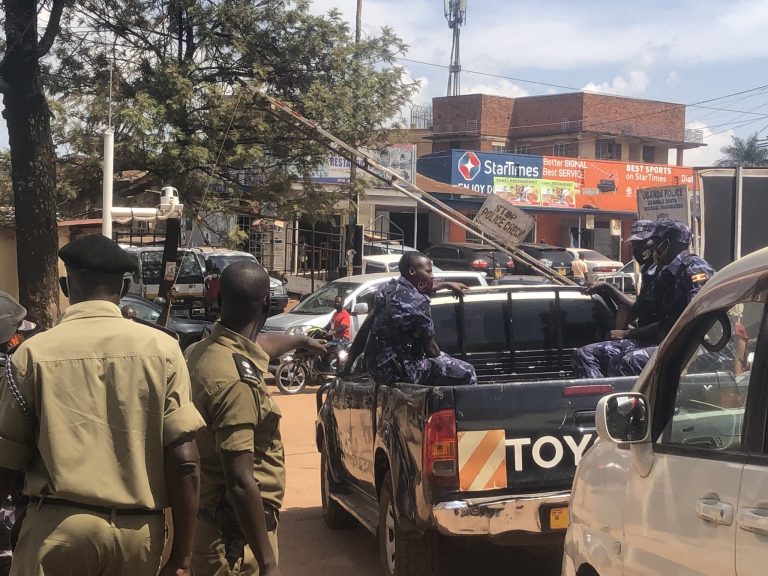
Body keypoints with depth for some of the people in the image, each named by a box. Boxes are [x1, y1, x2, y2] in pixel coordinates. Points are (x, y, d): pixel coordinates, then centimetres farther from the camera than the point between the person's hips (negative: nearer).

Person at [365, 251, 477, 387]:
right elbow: (430, 347, -10)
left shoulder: (387, 287, 6)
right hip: (399, 372, -10)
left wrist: (446, 285, 38)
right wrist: (441, 364, 8)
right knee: (467, 373, -5)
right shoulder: (417, 303, -19)